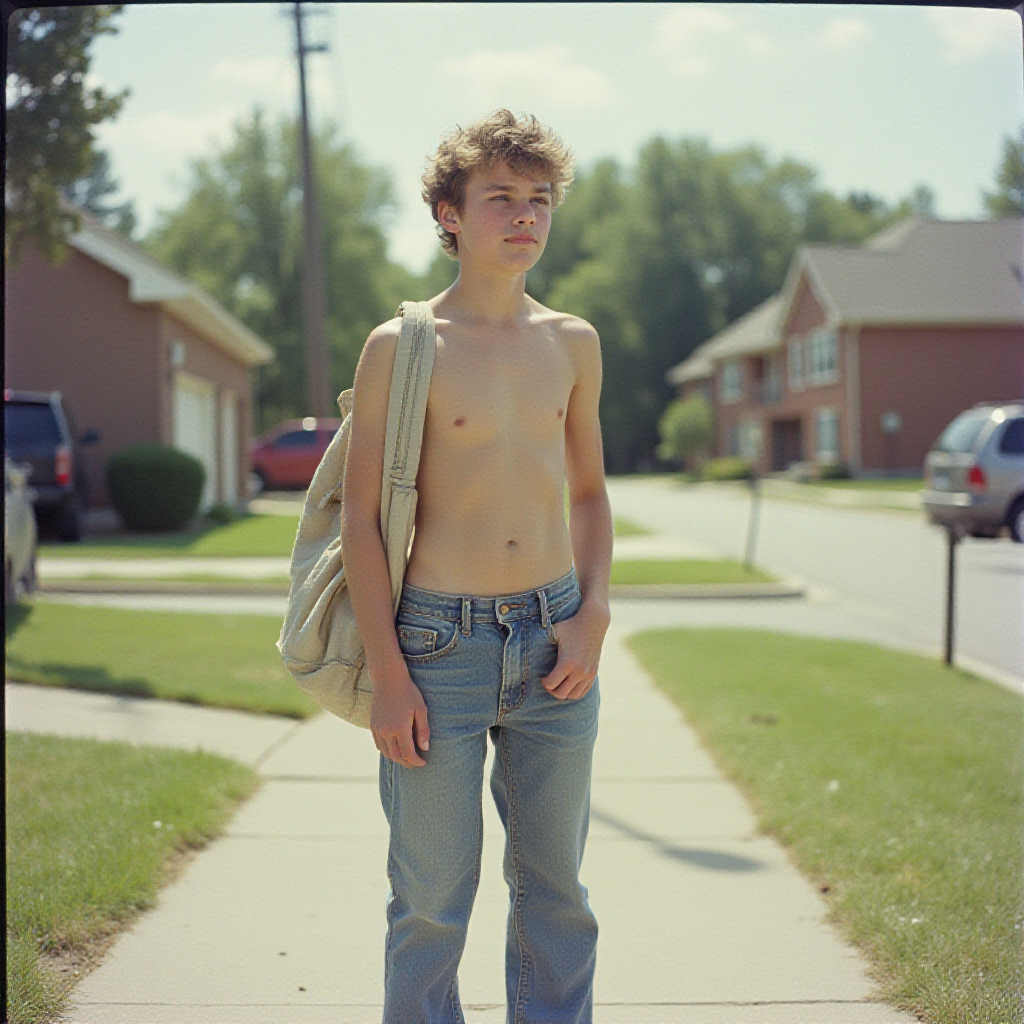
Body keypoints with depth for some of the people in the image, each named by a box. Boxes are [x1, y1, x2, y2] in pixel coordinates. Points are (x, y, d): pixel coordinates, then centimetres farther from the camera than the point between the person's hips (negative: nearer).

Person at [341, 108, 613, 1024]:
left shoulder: (574, 344, 8)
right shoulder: (402, 347, -5)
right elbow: (361, 514, -5)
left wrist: (593, 619, 2)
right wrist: (387, 672, -10)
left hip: (555, 643, 4)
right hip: (440, 647, -4)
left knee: (556, 889, 11)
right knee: (431, 901, 3)